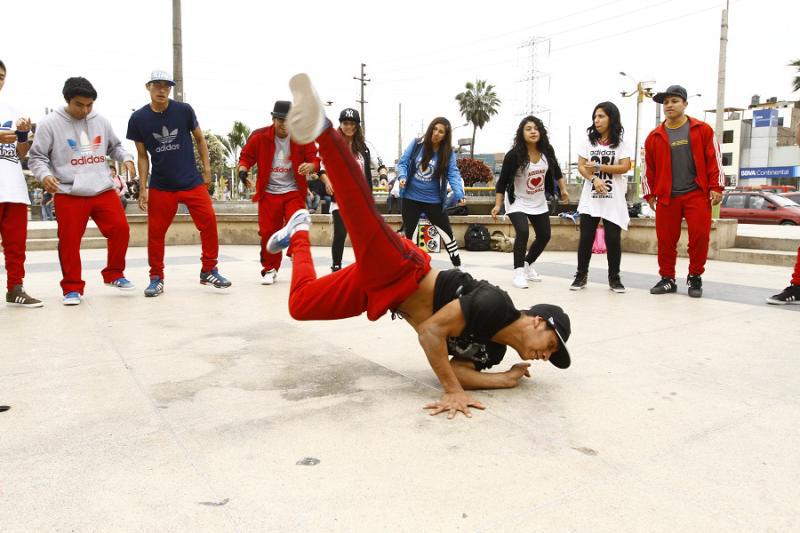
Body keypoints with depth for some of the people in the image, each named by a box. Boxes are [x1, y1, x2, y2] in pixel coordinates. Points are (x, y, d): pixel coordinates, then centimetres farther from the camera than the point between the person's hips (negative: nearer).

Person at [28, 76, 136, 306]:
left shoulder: (101, 121, 10)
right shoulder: (50, 123, -2)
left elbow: (114, 147, 22)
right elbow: (37, 157, 0)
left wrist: (126, 158, 2)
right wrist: (44, 175, -19)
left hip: (104, 191, 3)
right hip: (69, 194, -3)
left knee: (120, 229, -2)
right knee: (69, 241, -1)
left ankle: (114, 275, 17)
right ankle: (72, 288, 12)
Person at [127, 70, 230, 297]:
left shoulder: (184, 110, -4)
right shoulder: (138, 119, -3)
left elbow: (199, 139, 9)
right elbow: (142, 156, 3)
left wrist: (207, 169, 4)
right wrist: (143, 189, 0)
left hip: (192, 182, 0)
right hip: (160, 186, 0)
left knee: (208, 222, -7)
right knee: (155, 232, 1)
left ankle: (209, 271, 9)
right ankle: (156, 278, 17)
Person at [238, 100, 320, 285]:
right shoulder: (259, 136, -2)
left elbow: (315, 159, -2)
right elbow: (246, 156, 7)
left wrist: (310, 166, -26)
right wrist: (243, 170, -13)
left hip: (293, 191, 0)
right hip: (268, 192, 1)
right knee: (268, 232, 2)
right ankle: (269, 269, 19)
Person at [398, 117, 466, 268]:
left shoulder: (448, 153, -6)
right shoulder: (416, 144, -5)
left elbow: (453, 174, -13)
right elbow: (403, 162, 0)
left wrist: (459, 194, -29)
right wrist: (402, 176, -21)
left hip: (433, 200, 0)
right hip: (411, 198, 0)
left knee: (446, 233, 4)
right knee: (408, 233, 10)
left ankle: (457, 266, 19)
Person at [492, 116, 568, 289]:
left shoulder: (547, 151, -10)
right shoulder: (513, 155, -23)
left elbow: (556, 170, 9)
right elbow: (502, 181, -17)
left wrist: (564, 189, 11)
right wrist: (497, 205, -20)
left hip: (539, 202, 6)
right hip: (517, 201, -5)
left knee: (544, 236, 8)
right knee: (522, 232, -24)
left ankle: (528, 264, 32)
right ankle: (518, 272, -11)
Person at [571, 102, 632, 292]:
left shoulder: (620, 143, 4)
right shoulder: (589, 141, 9)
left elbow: (625, 167, -8)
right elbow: (581, 166, 3)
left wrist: (598, 166, -10)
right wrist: (594, 179, -15)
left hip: (614, 199, -1)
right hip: (590, 198, 2)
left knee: (613, 238, -1)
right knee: (586, 237, 1)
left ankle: (614, 277, 12)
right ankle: (581, 275, 13)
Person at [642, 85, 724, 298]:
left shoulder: (702, 130, 3)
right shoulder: (654, 137, 7)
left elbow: (714, 159, 3)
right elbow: (648, 167, 11)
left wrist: (716, 187, -3)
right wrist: (650, 194, 7)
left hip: (697, 193, -1)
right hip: (666, 196, 2)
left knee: (700, 236, -5)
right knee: (666, 239, 3)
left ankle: (695, 277, 12)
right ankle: (667, 278, 17)